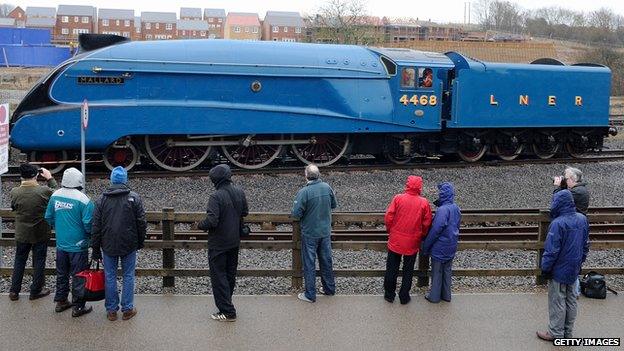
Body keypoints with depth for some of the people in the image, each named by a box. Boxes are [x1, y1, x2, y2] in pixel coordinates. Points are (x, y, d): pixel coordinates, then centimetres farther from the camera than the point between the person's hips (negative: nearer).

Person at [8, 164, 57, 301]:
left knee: (19, 261, 17)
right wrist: (50, 178, 4)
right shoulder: (44, 191, -21)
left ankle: (14, 291, 23)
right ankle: (36, 291, 21)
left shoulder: (14, 192, -13)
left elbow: (13, 207, 6)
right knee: (39, 262, 11)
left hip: (22, 234, 2)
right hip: (41, 234, -2)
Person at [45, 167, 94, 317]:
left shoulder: (55, 196, -2)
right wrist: (91, 234, 2)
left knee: (62, 274, 19)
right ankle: (78, 307, 13)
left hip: (61, 244, 6)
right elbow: (88, 224, -19)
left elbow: (48, 218, 8)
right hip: (78, 246, -5)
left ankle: (60, 302, 31)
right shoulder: (83, 200, -20)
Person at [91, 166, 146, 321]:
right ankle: (127, 309, 12)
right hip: (129, 245, -1)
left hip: (108, 246, 1)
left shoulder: (102, 199, 0)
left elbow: (95, 226, 1)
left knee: (110, 277, 10)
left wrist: (95, 249, 8)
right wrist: (140, 242, 11)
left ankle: (111, 310, 16)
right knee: (128, 276, 8)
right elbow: (141, 223, -3)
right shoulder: (134, 198, -5)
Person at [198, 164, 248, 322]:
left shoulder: (216, 197, -24)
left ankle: (227, 312, 3)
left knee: (218, 276, 2)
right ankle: (226, 302, 33)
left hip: (218, 244, -7)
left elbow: (211, 221, -28)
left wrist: (200, 225, -9)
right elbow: (245, 213, 9)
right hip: (234, 241, 7)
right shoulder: (240, 192, -2)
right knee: (230, 274, 19)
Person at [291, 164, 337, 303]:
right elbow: (334, 205, 9)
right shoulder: (327, 187, -6)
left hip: (310, 233, -5)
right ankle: (329, 288, 32)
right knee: (326, 260, 19)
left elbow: (296, 214, -20)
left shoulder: (304, 192, -22)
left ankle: (310, 294, 14)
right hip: (326, 232, 5)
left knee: (309, 264, 7)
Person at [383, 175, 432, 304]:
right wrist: (421, 235, 14)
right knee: (408, 270, 14)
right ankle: (404, 297, 21)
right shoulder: (424, 203, -9)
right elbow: (427, 223, -4)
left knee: (391, 269, 14)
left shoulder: (398, 198, -11)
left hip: (395, 241, 0)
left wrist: (390, 231, 8)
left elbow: (388, 217, -9)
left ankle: (389, 295, 23)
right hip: (412, 243, 0)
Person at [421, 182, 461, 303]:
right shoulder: (456, 208, 1)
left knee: (437, 272, 8)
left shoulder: (442, 210, -25)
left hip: (440, 248, -7)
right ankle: (446, 295, 31)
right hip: (451, 248, 7)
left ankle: (434, 296, 20)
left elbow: (435, 230, -23)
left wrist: (426, 246, -13)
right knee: (447, 271, 19)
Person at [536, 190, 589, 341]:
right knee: (570, 299, 17)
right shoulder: (582, 219, -1)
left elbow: (551, 250, -22)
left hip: (559, 270, -7)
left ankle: (556, 333, 15)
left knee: (557, 302, 5)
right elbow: (585, 245, 9)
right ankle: (568, 331, 27)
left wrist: (545, 268, -10)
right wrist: (579, 262, 20)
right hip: (574, 269, 7)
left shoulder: (558, 223, -25)